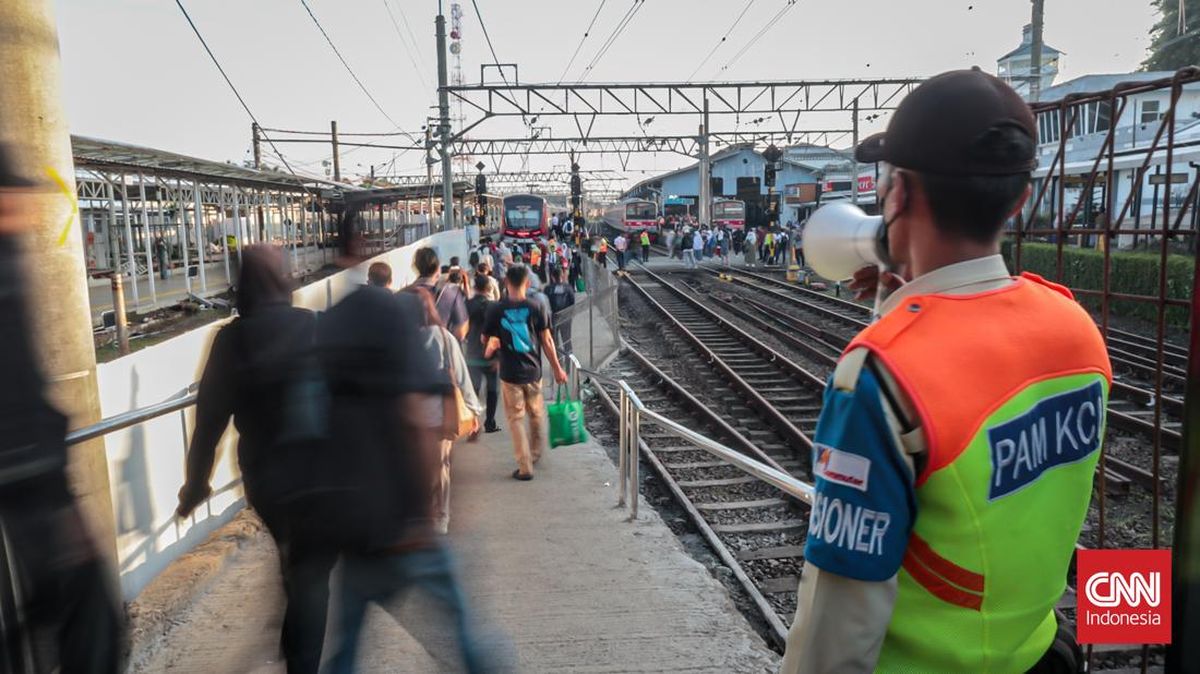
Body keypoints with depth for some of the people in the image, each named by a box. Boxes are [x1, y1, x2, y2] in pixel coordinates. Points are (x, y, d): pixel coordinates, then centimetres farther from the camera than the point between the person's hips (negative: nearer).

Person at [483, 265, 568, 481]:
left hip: (510, 373, -1)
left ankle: (525, 468, 7)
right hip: (533, 371, 1)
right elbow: (547, 341, -5)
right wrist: (557, 369, 4)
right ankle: (535, 454, 38)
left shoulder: (496, 310, -8)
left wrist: (490, 350, 21)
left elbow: (489, 341, -1)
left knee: (516, 419, 7)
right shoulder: (536, 308, -7)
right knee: (536, 415, 21)